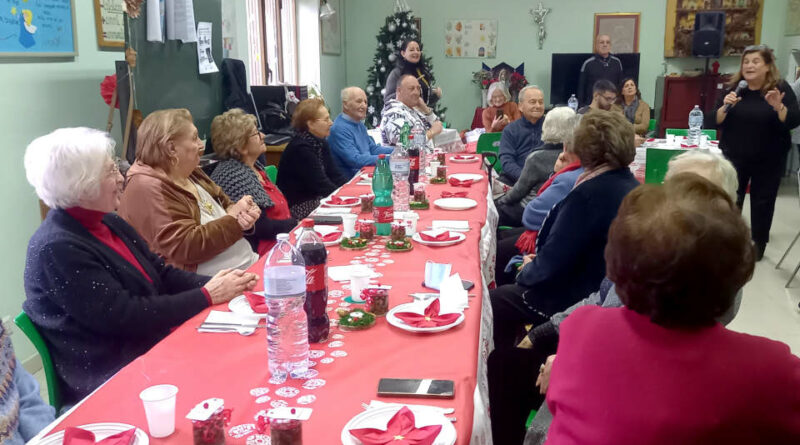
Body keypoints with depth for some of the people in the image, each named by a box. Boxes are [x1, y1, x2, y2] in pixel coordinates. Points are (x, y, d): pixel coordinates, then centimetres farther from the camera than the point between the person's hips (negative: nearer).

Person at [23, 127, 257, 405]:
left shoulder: (108, 223, 9)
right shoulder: (57, 249, -20)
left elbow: (162, 274, 9)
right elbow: (126, 317, -22)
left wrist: (214, 284, -9)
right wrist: (207, 296, -17)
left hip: (150, 346, 8)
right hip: (111, 376, -8)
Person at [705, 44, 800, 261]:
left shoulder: (781, 88, -7)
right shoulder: (733, 89, -3)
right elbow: (711, 123, -7)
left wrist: (778, 107, -32)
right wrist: (725, 106, -25)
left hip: (768, 160, -1)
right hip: (733, 156, 1)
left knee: (762, 201, 8)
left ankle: (758, 245, 23)